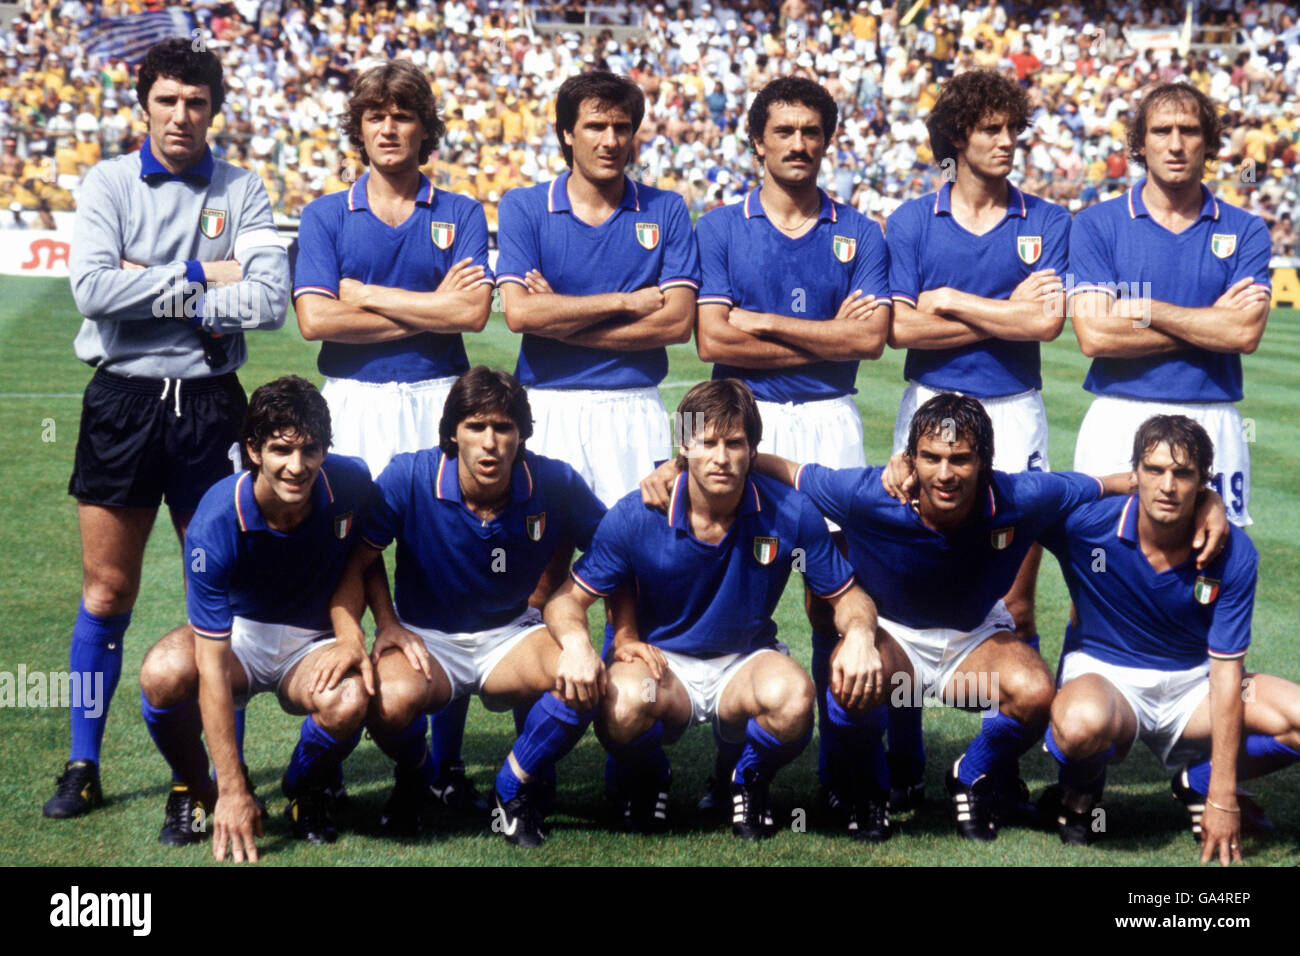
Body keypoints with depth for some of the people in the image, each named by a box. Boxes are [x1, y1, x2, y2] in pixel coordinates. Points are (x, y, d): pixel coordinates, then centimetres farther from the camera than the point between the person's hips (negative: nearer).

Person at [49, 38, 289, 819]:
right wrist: (199, 275, -12)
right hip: (122, 399, 0)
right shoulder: (109, 184, 2)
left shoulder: (242, 191, 2)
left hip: (209, 402, 0)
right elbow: (93, 287, -13)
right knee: (108, 589, 5)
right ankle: (84, 767, 17)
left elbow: (270, 299, -11)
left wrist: (151, 289, -12)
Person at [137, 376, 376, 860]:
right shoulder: (215, 524, -27)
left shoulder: (351, 485, -18)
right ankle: (193, 789, 0)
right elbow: (212, 662, -28)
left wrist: (353, 636, -15)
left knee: (347, 701, -34)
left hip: (313, 643, 1)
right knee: (164, 673, -34)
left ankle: (305, 789, 3)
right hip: (236, 635, -1)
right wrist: (233, 791, -31)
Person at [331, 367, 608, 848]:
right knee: (391, 700, -36)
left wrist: (581, 639, -16)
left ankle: (513, 791, -2)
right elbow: (354, 561, -11)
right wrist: (350, 643, -26)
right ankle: (414, 774, 4)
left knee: (584, 681, -31)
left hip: (511, 636, 1)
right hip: (424, 637, -1)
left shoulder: (555, 484, -15)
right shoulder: (409, 478, -18)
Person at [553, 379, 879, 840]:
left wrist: (859, 635, -25)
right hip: (662, 660, 0)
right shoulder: (636, 516, -13)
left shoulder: (792, 514, -12)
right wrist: (577, 643, -30)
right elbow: (568, 598, -7)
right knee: (623, 703, -37)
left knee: (792, 698, -36)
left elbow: (847, 595, -1)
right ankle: (646, 780, 4)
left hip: (747, 662, 1)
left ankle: (750, 781, 3)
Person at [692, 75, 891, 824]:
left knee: (833, 596, 0)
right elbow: (712, 340, -7)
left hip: (829, 423, 0)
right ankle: (732, 767, 9)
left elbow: (872, 337, -6)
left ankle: (839, 764, 8)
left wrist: (766, 323, -7)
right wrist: (827, 337, -6)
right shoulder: (721, 229, 5)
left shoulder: (859, 234, 8)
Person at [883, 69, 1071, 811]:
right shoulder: (912, 221, 4)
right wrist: (1004, 315, -7)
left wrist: (954, 302, -5)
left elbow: (1049, 323, -9)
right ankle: (904, 766, 10)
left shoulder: (1047, 222, 5)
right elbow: (902, 327, -7)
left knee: (1015, 602, 0)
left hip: (1014, 413, 0)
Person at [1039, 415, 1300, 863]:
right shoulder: (1084, 523, -18)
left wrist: (1221, 798, -16)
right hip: (1104, 675, -3)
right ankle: (1079, 791, -2)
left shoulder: (1233, 554, -14)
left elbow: (1226, 672, -14)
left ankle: (1197, 781, 8)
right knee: (1084, 722, -40)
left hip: (1192, 684, 3)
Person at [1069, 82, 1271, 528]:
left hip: (1213, 424, 1)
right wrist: (1211, 322, -4)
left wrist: (1144, 309, -7)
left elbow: (1245, 334, -7)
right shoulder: (1096, 224, 3)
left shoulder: (1245, 231, 7)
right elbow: (1095, 335, -9)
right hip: (1119, 421, -1)